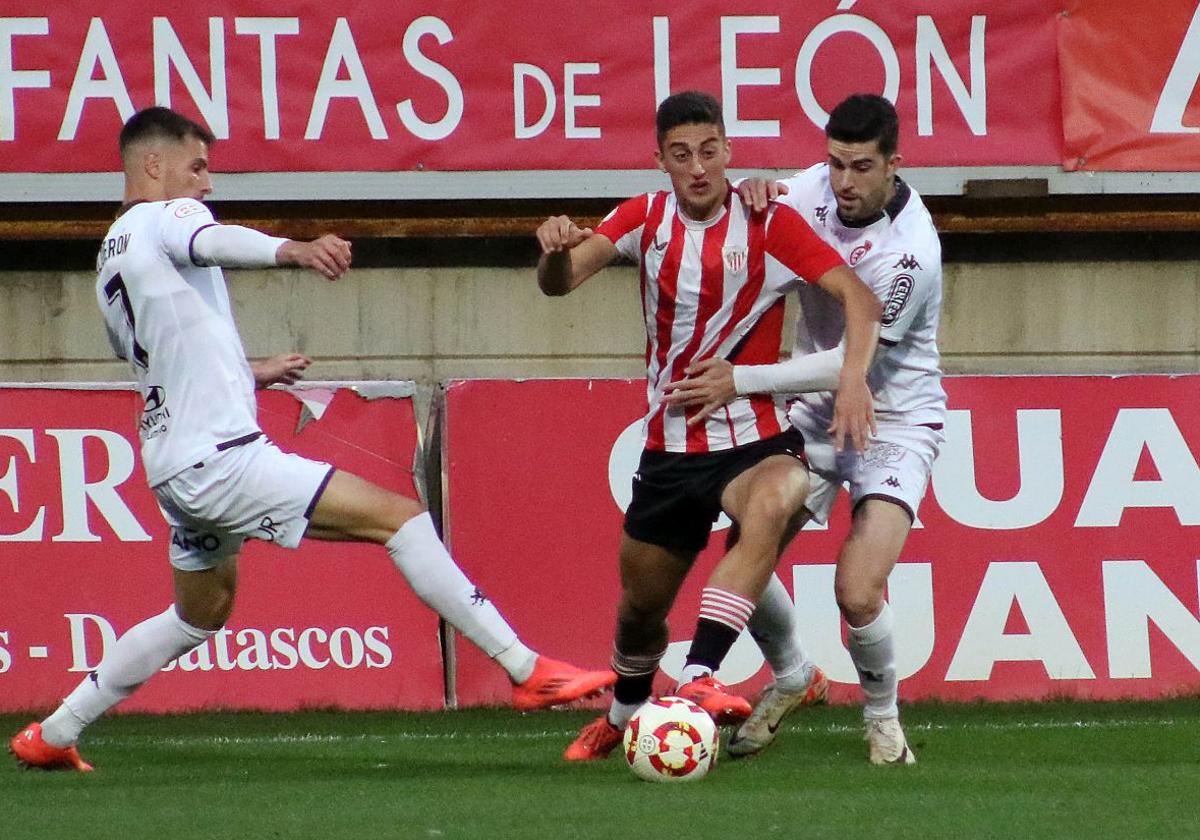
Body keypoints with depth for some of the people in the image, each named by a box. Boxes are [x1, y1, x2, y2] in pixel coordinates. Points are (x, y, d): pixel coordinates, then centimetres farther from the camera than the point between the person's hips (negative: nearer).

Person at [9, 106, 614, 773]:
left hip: (173, 464, 10)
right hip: (220, 458, -10)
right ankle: (526, 671, -18)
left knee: (201, 613, 29)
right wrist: (291, 250, -53)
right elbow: (212, 241, -32)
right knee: (400, 516, -12)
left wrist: (249, 374, 44)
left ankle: (52, 734, 31)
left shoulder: (110, 257, 20)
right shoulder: (165, 217, -7)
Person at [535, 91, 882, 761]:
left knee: (772, 509, -39)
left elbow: (859, 298, -17)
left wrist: (854, 375, -35)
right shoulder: (646, 219, 1)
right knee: (641, 607, 14)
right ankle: (624, 715, 47)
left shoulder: (768, 225, -10)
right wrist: (557, 250, -34)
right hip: (669, 448, 4)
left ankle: (698, 680, -45)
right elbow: (559, 282, -10)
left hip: (755, 438, -4)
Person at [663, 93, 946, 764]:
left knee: (858, 593, -20)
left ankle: (883, 718, 9)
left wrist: (740, 381, -27)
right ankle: (793, 677, 28)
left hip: (894, 424, -6)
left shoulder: (910, 251, -26)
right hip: (818, 413, 6)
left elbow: (852, 362, -26)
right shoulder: (816, 188, -8)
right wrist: (753, 198, -18)